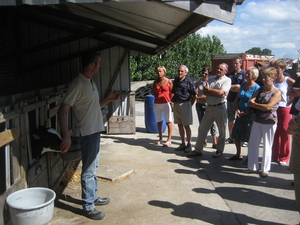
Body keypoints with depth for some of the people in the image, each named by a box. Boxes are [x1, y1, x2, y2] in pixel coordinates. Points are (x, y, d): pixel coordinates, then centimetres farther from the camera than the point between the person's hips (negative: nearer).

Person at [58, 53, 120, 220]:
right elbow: (63, 109, -22)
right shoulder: (78, 84, -18)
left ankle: (93, 197, 34)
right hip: (87, 132, -9)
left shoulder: (91, 83, 11)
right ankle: (88, 207, 13)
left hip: (95, 131, 9)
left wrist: (108, 100, 9)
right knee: (89, 170, 0)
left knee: (94, 167, 19)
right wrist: (66, 136, -29)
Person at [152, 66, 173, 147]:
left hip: (166, 103, -4)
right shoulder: (155, 82, 10)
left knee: (169, 122, -3)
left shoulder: (169, 81, 0)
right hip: (157, 104, 4)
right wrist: (158, 98, 6)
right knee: (159, 122, 10)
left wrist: (170, 101, -4)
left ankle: (169, 140, 1)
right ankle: (160, 139, 21)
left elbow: (172, 92, 2)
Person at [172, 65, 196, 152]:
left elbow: (194, 95, -5)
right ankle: (183, 144, 19)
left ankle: (189, 144, 9)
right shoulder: (176, 80, 10)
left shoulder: (189, 81, -8)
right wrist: (173, 100, 10)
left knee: (186, 125, -2)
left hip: (185, 104, -6)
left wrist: (190, 105, -6)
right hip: (176, 105, 6)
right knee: (180, 125, 10)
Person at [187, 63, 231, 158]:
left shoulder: (227, 80, -3)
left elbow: (221, 93, -17)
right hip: (209, 107, 5)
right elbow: (205, 92, 0)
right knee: (202, 129, 7)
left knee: (222, 131, 7)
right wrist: (217, 93, -13)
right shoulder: (211, 78, 11)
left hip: (220, 107, -4)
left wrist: (208, 89, -6)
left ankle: (219, 150, 23)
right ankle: (198, 150, 17)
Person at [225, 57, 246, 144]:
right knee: (230, 119, 9)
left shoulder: (244, 74, -1)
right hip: (230, 99, 5)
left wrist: (231, 86, -9)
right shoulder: (229, 74, 13)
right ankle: (231, 137, 18)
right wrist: (236, 86, -6)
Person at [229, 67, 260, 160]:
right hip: (240, 114, 7)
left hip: (250, 115, -7)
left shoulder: (256, 87, -12)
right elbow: (237, 98, 13)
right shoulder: (243, 84, 8)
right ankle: (238, 154, 30)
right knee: (236, 135, 13)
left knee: (249, 138, 0)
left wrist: (245, 113, -13)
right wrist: (237, 110, -1)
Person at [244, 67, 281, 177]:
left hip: (269, 122, -6)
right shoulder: (260, 90, 10)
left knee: (267, 146, 4)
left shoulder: (277, 92, -8)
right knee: (252, 143, 6)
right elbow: (250, 101, 3)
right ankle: (252, 167, 17)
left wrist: (254, 104, -8)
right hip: (257, 120, 6)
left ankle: (265, 169, 15)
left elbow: (268, 107, -18)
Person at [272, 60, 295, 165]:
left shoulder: (288, 81, -7)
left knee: (284, 133, 3)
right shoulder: (272, 80, 5)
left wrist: (290, 101, -9)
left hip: (284, 109, -4)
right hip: (273, 109, 4)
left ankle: (284, 158, 15)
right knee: (274, 133, 10)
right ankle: (274, 155, 24)